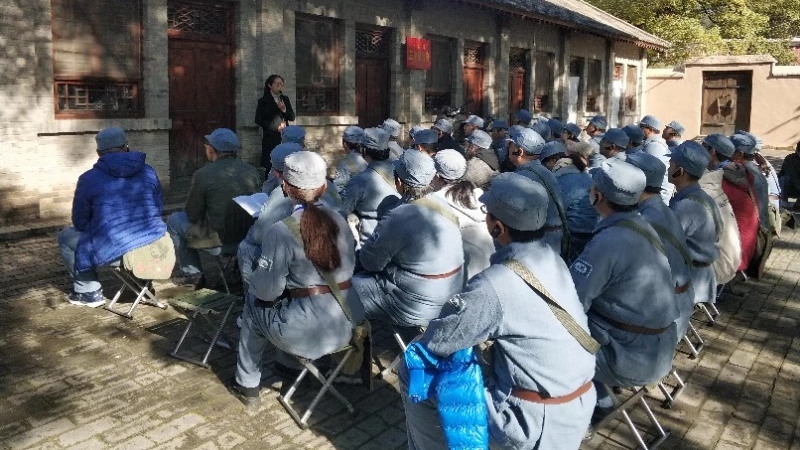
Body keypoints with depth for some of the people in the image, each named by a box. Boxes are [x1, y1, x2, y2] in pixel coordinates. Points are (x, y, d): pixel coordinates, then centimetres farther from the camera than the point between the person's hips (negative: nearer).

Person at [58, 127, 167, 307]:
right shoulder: (148, 172, 6)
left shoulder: (89, 179, -4)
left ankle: (90, 292, 21)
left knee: (66, 237, 23)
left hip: (111, 252, -4)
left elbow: (80, 223, 4)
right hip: (153, 247, 4)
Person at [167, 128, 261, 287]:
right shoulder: (252, 171, -3)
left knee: (174, 220, 17)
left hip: (218, 237, -5)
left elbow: (192, 216, -6)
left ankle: (192, 273, 18)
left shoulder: (202, 175, -14)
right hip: (248, 235, 6)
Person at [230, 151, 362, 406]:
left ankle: (246, 385, 34)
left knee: (254, 306, 23)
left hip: (311, 333, -5)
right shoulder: (338, 220, 1)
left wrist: (255, 280, 11)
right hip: (349, 324, 6)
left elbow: (268, 291, -11)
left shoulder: (281, 231, -16)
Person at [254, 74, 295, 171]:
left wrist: (284, 110, -9)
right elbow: (258, 120, -3)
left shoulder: (285, 99, 15)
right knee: (269, 167, -7)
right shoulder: (264, 101, 2)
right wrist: (276, 127, -9)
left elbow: (292, 117, 12)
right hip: (270, 138, -3)